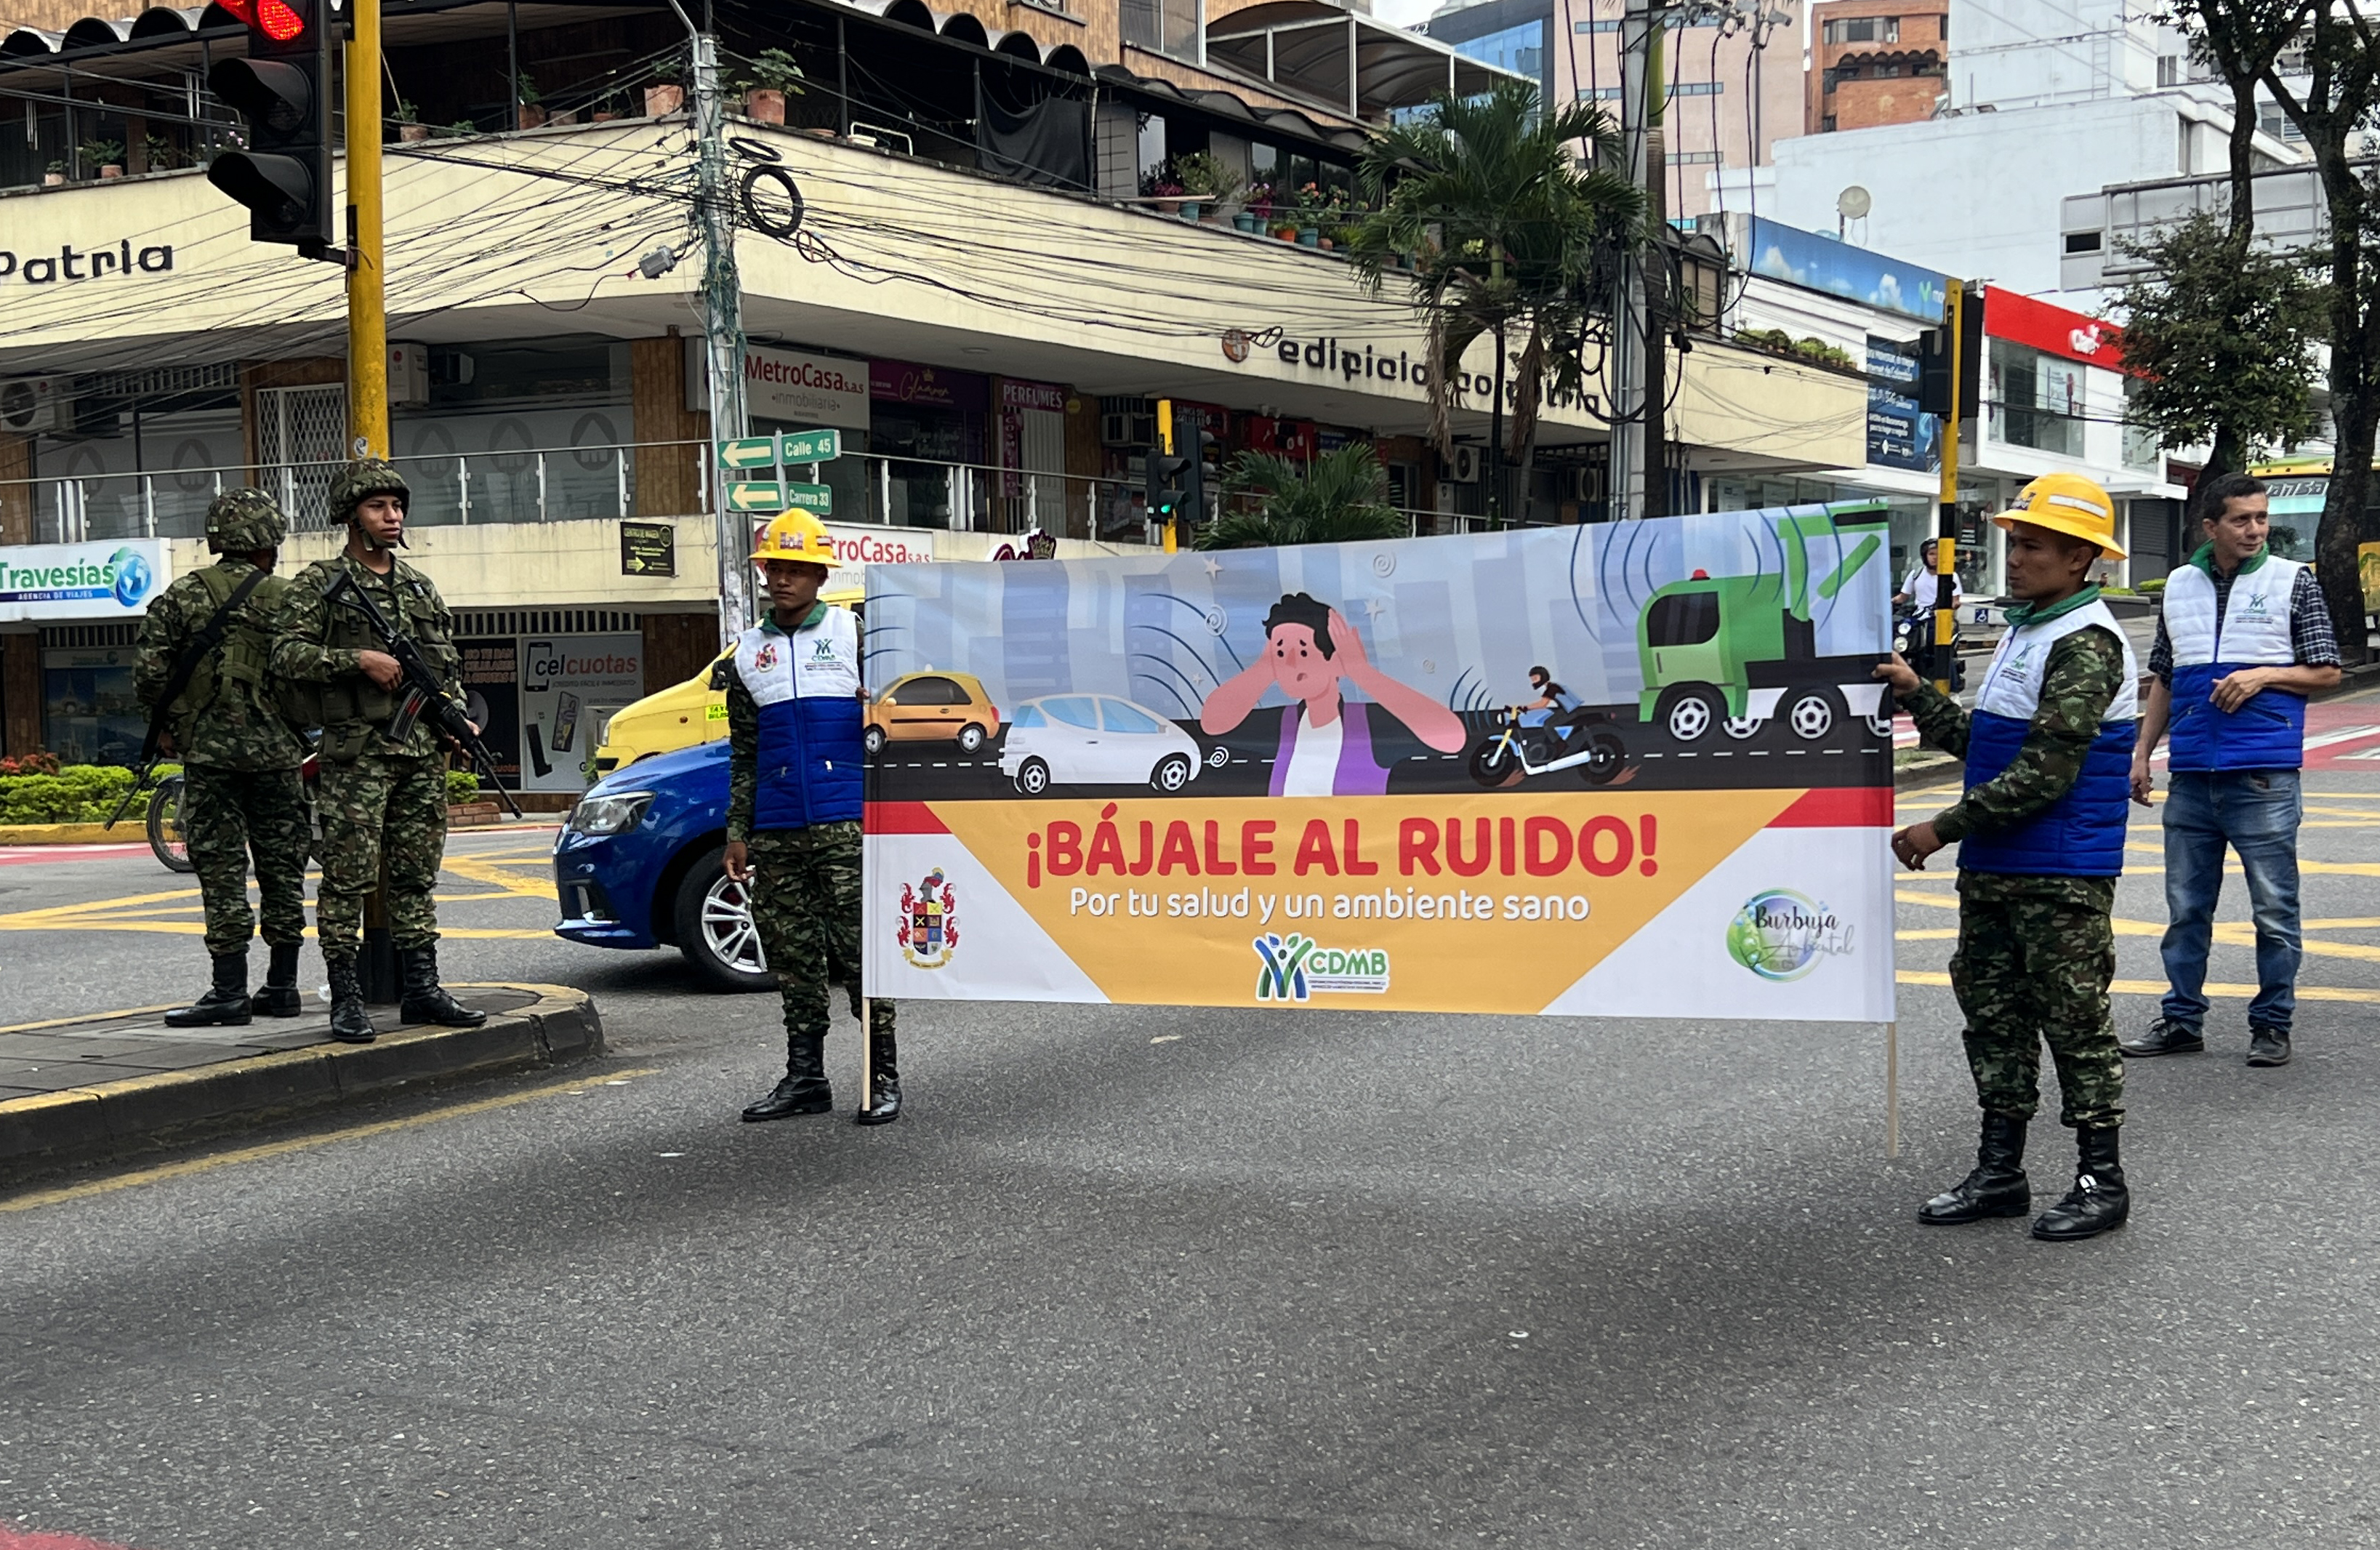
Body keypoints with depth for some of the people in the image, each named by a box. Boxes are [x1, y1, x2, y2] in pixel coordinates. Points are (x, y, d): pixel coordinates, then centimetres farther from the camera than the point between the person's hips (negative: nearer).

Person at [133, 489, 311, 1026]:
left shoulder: (181, 597, 1)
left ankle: (230, 993, -2)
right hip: (276, 754, 1)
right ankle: (282, 987, 14)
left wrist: (169, 724, 12)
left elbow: (151, 675, -4)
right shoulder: (286, 598, 0)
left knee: (222, 872, 0)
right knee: (281, 870, 10)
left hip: (209, 754, -1)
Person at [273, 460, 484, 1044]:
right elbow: (289, 655, -10)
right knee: (348, 878, -5)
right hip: (357, 751, -5)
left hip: (424, 752, 6)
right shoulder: (319, 584, 0)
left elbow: (449, 661, 22)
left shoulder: (421, 587, 17)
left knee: (416, 875, 9)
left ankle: (421, 989, 15)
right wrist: (360, 659, -18)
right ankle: (347, 999, -1)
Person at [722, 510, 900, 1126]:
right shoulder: (748, 653, 16)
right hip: (776, 832, 4)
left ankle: (884, 1078, -1)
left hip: (847, 822, -4)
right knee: (792, 954, 7)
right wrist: (738, 833, 13)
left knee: (860, 948, -7)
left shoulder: (854, 635, 5)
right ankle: (804, 1077, 15)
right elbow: (743, 756, 18)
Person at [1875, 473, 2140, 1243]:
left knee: (2073, 1018, -1)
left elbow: (2042, 774, -22)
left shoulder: (2085, 644, -16)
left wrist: (1943, 827, -19)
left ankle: (2102, 1179, 11)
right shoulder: (2024, 633, 15)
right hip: (1995, 869, 10)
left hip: (2062, 879, -10)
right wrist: (1918, 696, 10)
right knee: (1993, 1011, 13)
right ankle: (1999, 1172, 22)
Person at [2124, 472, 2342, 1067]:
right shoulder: (2179, 586, 11)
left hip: (2264, 777, -3)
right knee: (2186, 908, 9)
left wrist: (2263, 675, -12)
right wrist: (2141, 754, 12)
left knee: (2274, 909, 1)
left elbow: (2326, 671, 3)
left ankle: (2272, 1024, 12)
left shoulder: (2293, 581, 1)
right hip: (2191, 775, 4)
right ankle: (2181, 1019, 19)